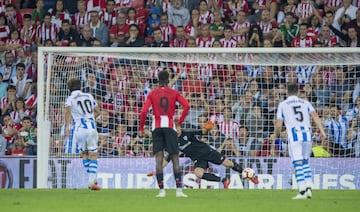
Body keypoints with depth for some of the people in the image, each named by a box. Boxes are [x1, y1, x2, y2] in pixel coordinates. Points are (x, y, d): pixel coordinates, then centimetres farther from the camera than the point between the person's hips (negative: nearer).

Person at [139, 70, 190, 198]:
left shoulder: (152, 94, 7)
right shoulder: (174, 93, 7)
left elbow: (144, 111, -3)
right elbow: (186, 106, -5)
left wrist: (141, 128, 6)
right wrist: (179, 123, 1)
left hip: (157, 127, 0)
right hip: (170, 126, 0)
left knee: (158, 158, -2)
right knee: (175, 158, 2)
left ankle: (161, 190, -8)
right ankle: (179, 190, -6)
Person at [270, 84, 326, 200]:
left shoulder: (283, 105, 11)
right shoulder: (305, 103, 18)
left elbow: (278, 124, 7)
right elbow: (315, 116, 2)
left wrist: (275, 135, 25)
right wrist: (322, 131, -6)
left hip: (294, 135, -3)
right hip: (307, 135, 3)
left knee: (298, 164, -5)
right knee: (305, 162, 16)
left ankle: (302, 191, -11)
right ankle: (308, 188, 7)